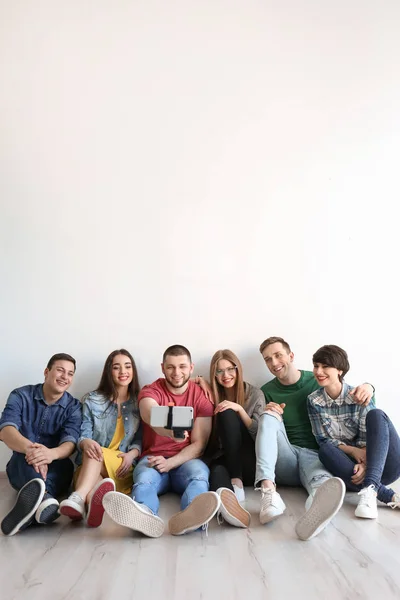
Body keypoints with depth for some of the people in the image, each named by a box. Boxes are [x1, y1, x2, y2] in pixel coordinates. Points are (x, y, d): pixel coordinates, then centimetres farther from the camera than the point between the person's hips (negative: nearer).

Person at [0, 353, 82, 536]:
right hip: (22, 467, -1)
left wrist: (51, 454, -44)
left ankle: (32, 499, -61)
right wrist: (29, 447, -45)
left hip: (54, 469, 1)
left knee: (65, 466, -34)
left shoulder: (73, 406, -3)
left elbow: (70, 443, -18)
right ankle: (42, 498, -65)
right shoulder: (20, 396, -4)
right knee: (26, 457, -36)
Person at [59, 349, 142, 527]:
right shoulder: (92, 400, 11)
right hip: (90, 466, 1)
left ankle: (78, 498, -62)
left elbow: (141, 439, 7)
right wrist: (86, 442, -23)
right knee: (91, 451, -36)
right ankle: (94, 499, -67)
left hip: (123, 468, 0)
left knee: (95, 456, -33)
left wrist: (132, 454, -15)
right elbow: (83, 434, 2)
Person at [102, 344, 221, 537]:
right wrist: (170, 431, -51)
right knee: (143, 479, -34)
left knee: (199, 474, -34)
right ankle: (144, 515, -66)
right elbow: (151, 416, -27)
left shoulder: (201, 396, 3)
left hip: (186, 459, 0)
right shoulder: (150, 391, -1)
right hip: (153, 458, 0)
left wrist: (170, 463, -20)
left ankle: (189, 516, -65)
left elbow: (199, 444, -2)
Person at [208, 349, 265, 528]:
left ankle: (236, 482, -33)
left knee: (227, 413, -26)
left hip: (250, 464, -1)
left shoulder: (255, 394, 3)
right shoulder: (212, 395, 8)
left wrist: (240, 409, -19)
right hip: (225, 459, 1)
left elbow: (259, 434, -5)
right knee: (217, 470, -38)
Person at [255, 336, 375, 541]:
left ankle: (319, 500, -76)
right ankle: (268, 489, -46)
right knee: (269, 416, -26)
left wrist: (367, 387, -13)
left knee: (319, 478, -38)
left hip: (314, 455, -1)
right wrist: (272, 419, -15)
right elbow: (260, 432, 7)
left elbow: (355, 397, 11)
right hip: (283, 461, 2)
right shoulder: (267, 392, 8)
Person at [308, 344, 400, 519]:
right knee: (325, 450, -31)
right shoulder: (314, 401, 0)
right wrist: (353, 451, -19)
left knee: (376, 415, -26)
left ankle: (370, 488, -40)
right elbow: (323, 440, -2)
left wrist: (365, 464, -29)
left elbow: (367, 437, -10)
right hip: (348, 461, 1)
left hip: (384, 465, -1)